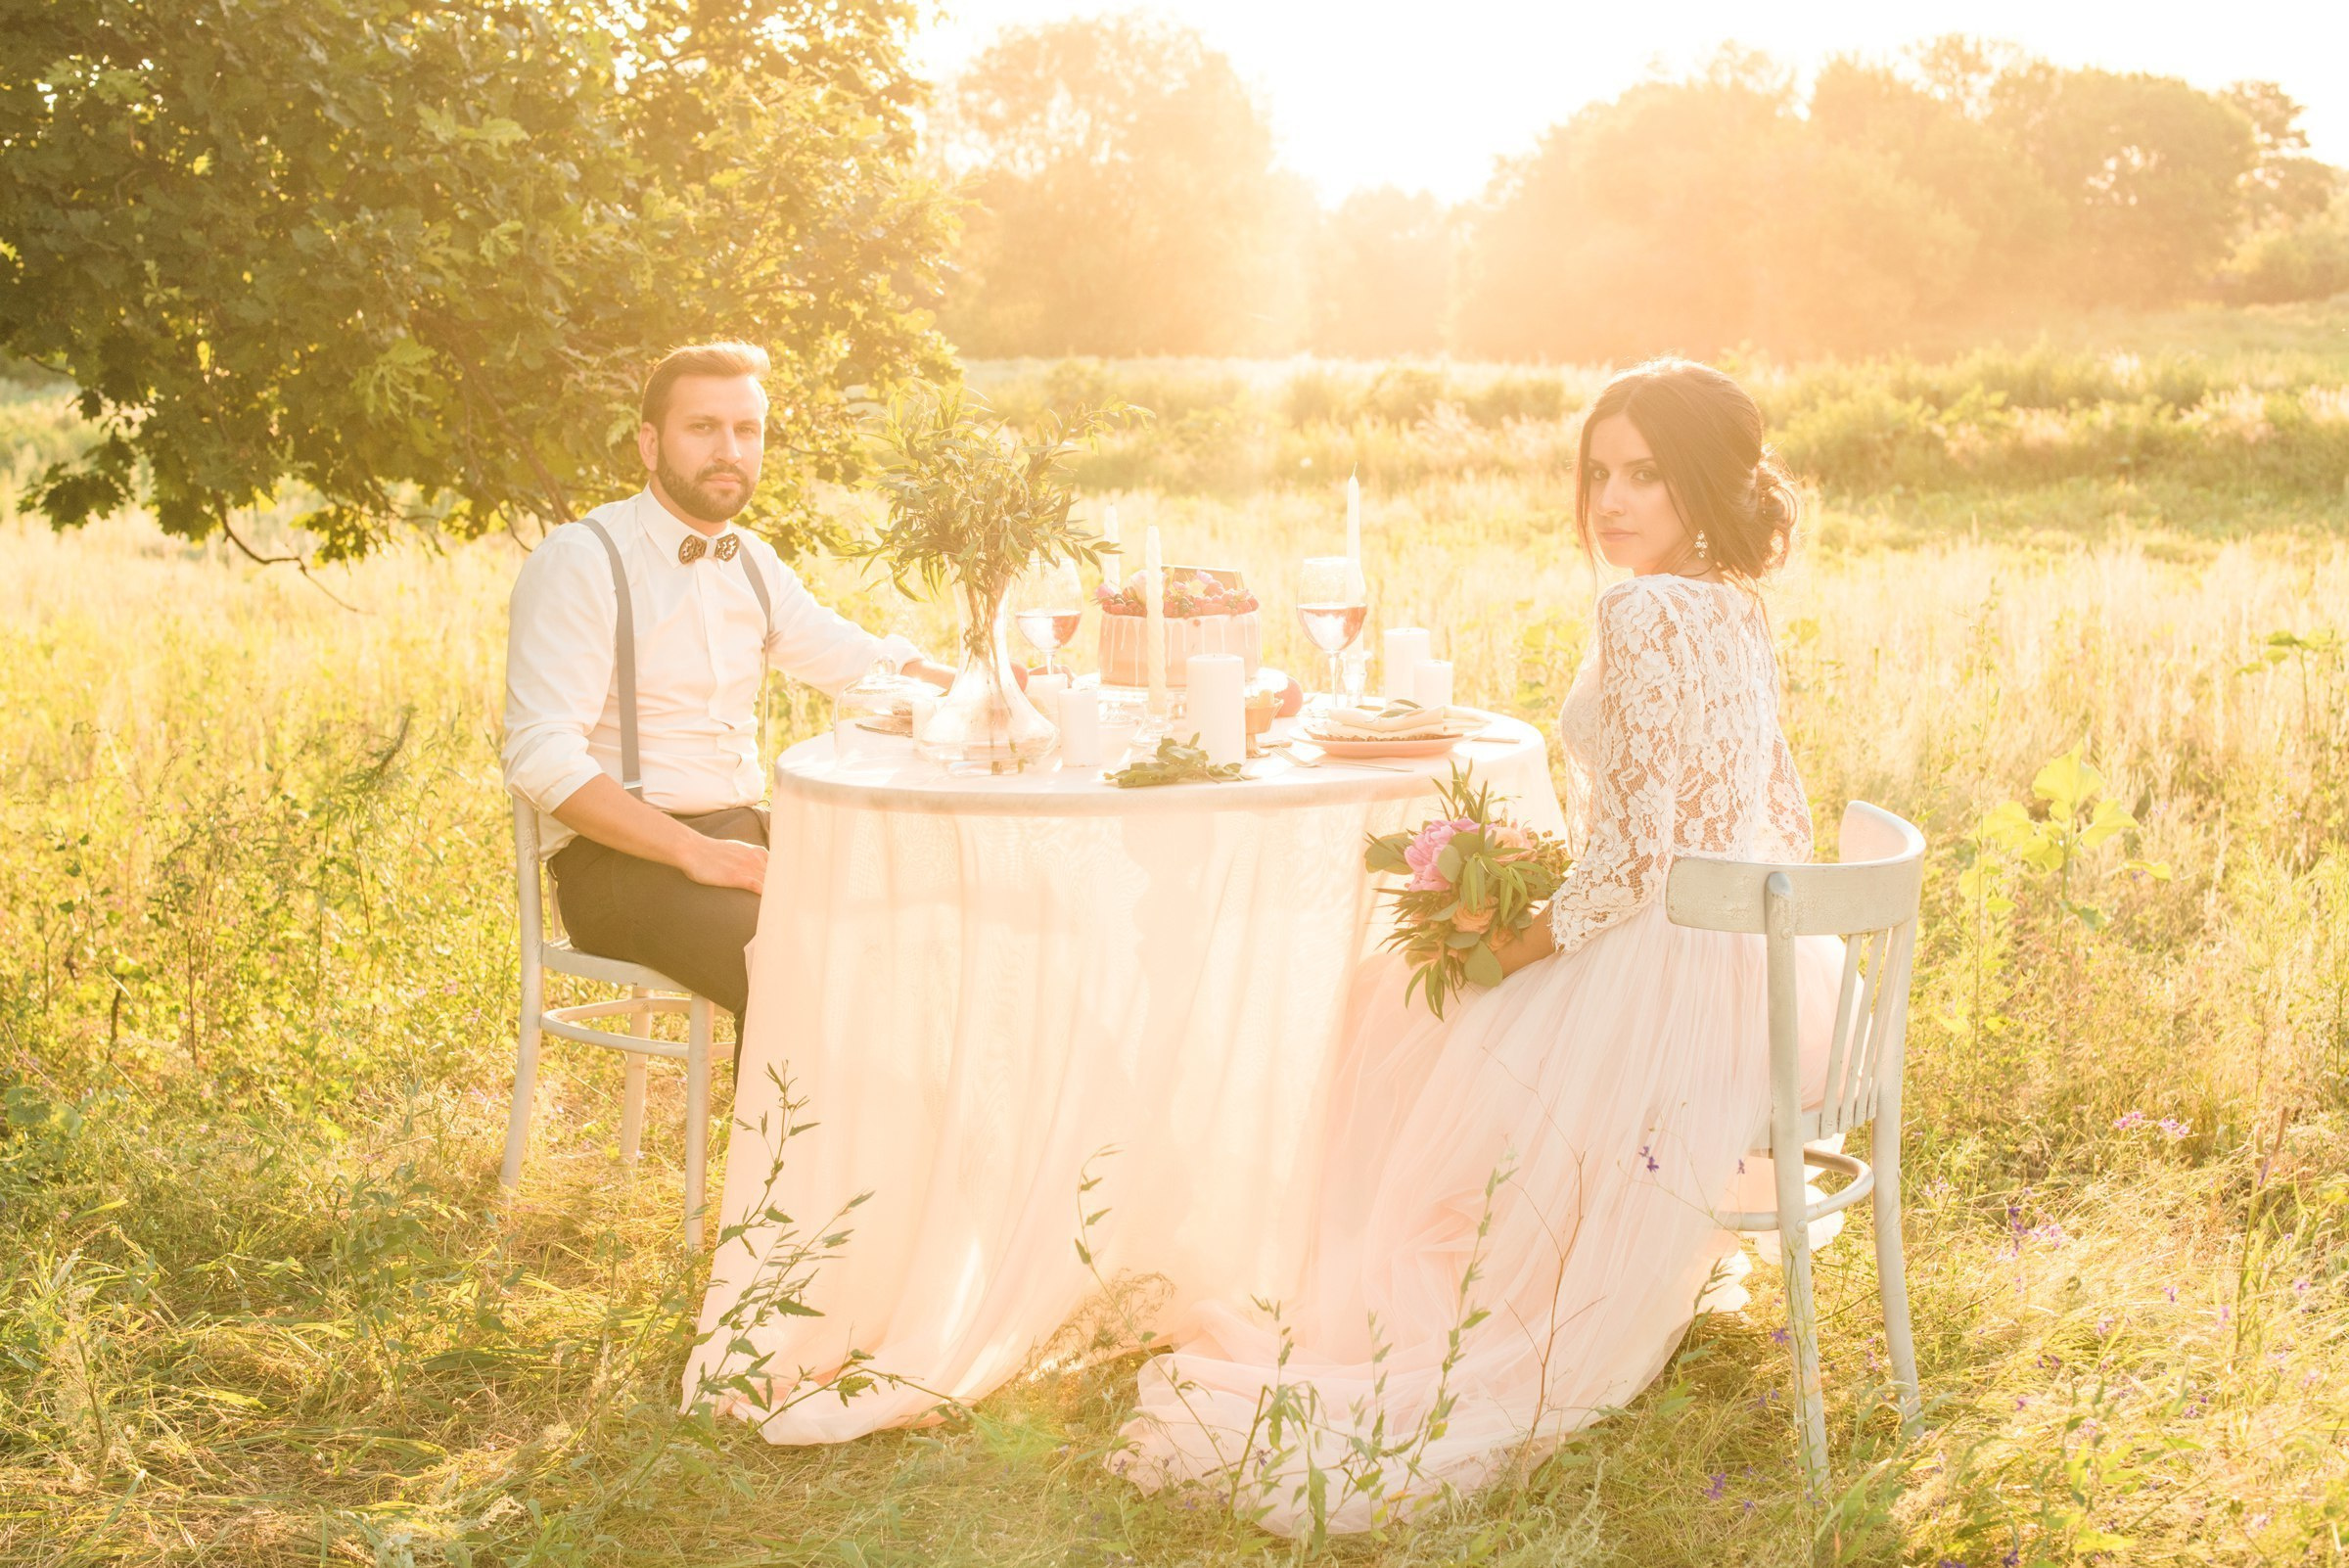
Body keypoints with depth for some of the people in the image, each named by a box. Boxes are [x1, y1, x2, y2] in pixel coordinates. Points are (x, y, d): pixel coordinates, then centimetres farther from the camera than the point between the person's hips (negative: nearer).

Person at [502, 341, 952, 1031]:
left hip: (741, 837, 7)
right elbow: (541, 758, -17)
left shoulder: (751, 562, 14)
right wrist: (694, 852, -26)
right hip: (618, 857, -7)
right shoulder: (580, 561, -9)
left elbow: (865, 662, 24)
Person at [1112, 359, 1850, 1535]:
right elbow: (1779, 825, 14)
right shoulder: (1735, 608, 8)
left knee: (1410, 1030, 14)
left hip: (1669, 982, -9)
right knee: (1409, 999, 27)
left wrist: (1516, 951, -7)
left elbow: (1632, 858, -24)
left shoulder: (1645, 614, -21)